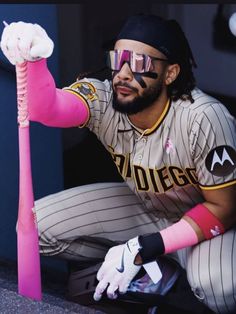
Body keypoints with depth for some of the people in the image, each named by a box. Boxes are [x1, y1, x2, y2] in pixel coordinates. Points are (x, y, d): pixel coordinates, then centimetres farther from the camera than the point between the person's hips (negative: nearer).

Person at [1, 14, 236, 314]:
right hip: (143, 207, 5)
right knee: (37, 225, -9)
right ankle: (154, 269, 4)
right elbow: (46, 109, -39)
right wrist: (32, 61, -62)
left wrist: (142, 250, -27)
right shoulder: (102, 99, -18)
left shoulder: (202, 119, -29)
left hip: (204, 219, -5)